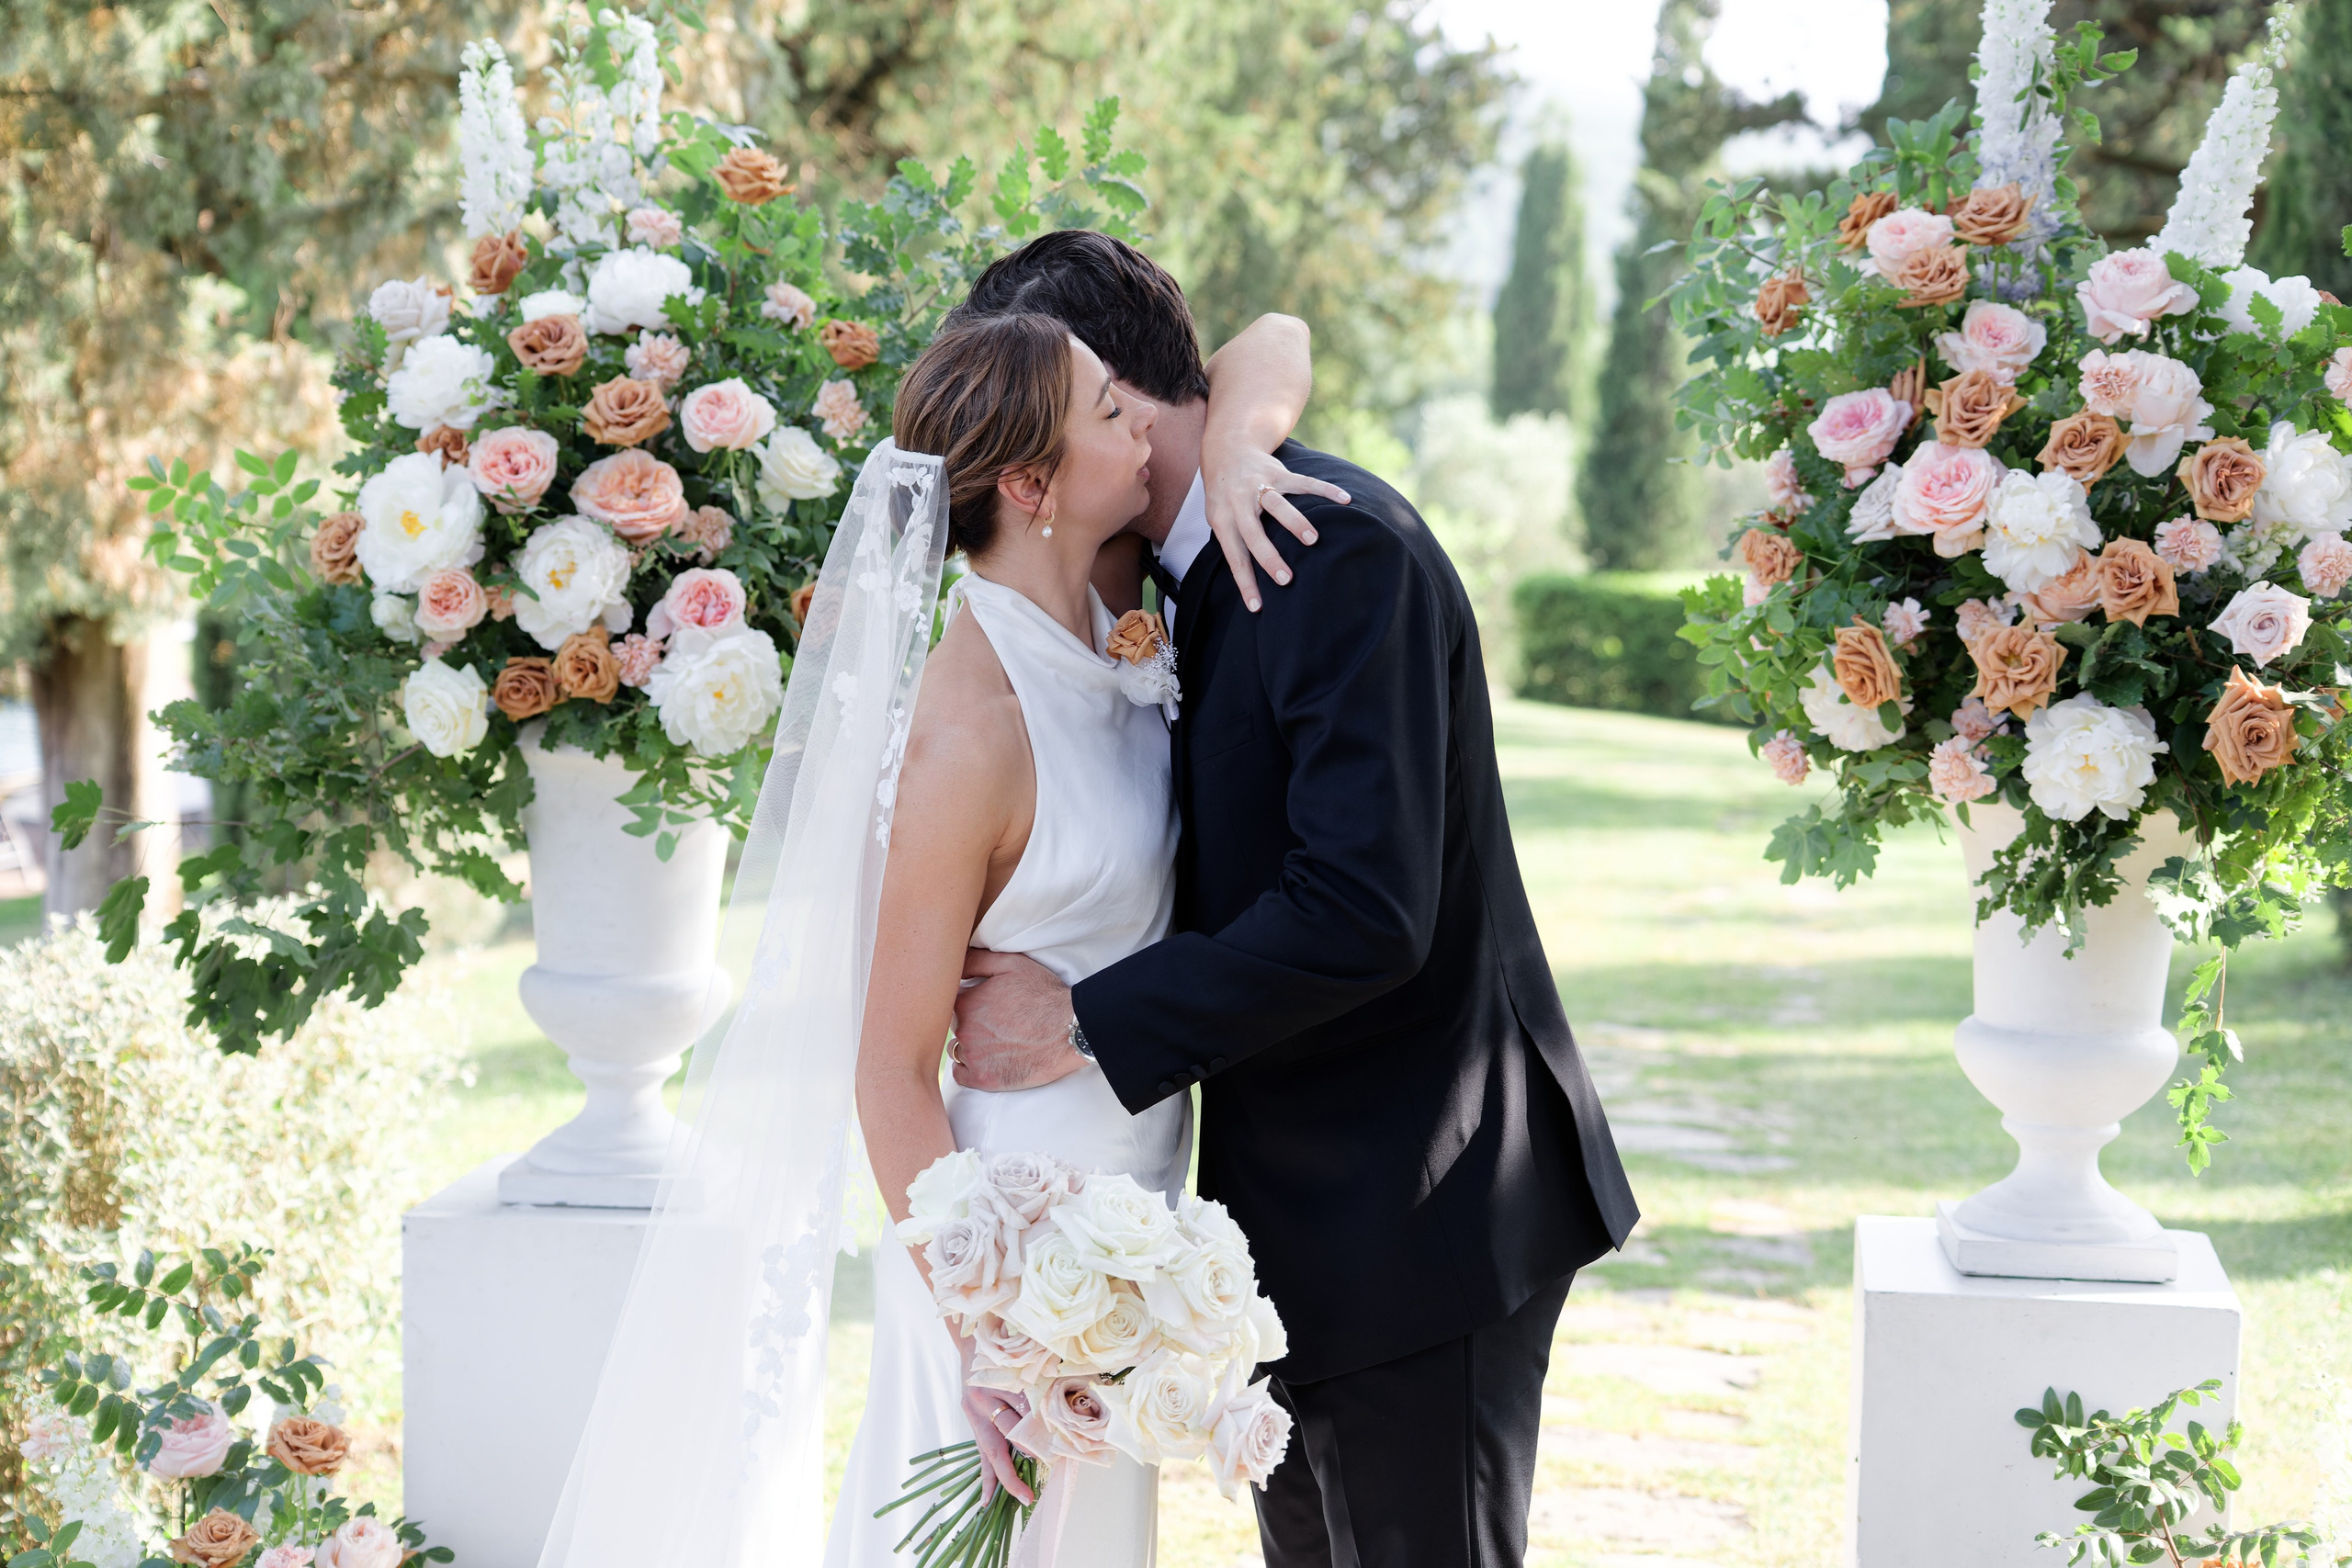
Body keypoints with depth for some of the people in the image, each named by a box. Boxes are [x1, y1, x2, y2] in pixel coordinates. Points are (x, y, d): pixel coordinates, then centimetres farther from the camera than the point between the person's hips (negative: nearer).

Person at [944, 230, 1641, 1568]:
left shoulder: (1343, 550, -21)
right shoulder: (1191, 567, 9)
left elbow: (1365, 909, -28)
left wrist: (1088, 1026, -22)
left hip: (1417, 1207, -10)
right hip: (1302, 1202, 10)